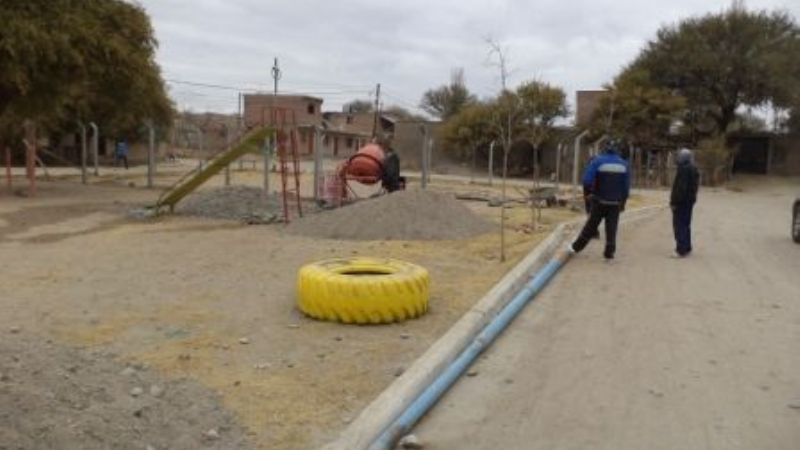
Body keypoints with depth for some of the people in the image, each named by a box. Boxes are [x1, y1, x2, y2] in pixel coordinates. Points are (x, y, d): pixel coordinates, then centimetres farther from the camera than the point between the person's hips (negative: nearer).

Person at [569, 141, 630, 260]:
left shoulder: (597, 161, -8)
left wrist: (588, 193, 3)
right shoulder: (624, 164, 3)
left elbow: (587, 180, -15)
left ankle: (576, 247, 16)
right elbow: (626, 186, 6)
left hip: (599, 201, -2)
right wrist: (623, 203, 14)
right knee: (611, 227, 7)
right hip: (615, 203, 2)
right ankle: (609, 253, 7)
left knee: (591, 225, 8)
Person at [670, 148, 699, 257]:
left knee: (679, 225, -6)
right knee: (686, 224, 16)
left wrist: (674, 201, -20)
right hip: (690, 200, 10)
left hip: (681, 201, -10)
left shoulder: (683, 169, -18)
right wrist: (692, 197, 22)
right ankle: (687, 248, 22)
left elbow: (680, 187, -23)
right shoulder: (693, 168, 13)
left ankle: (681, 250, -7)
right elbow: (695, 185, 18)